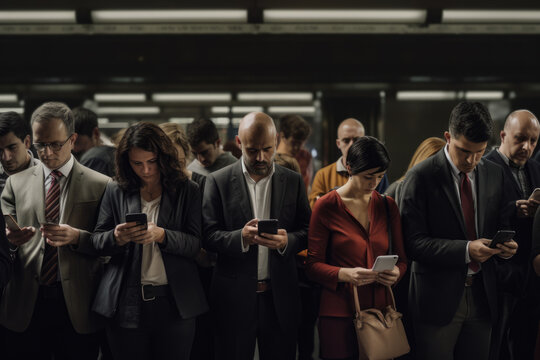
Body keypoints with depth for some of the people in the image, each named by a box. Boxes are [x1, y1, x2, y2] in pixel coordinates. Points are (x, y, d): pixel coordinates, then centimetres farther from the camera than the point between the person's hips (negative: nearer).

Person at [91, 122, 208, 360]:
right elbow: (97, 241, 8)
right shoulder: (116, 191, 7)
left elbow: (195, 244, -4)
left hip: (175, 304, -1)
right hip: (127, 303, 1)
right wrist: (116, 238, -15)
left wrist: (162, 235, -21)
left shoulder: (187, 191, 3)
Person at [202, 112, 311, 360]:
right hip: (235, 298, -1)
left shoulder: (293, 181, 7)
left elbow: (307, 231, 6)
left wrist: (286, 241, -16)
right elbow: (209, 236, -4)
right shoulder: (218, 181, 0)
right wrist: (241, 237, -22)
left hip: (281, 296, 2)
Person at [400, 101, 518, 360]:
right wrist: (465, 250, -24)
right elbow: (413, 242, -14)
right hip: (439, 298, -4)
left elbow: (499, 226, 16)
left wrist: (504, 246, -8)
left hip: (482, 296, 5)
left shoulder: (495, 174, 7)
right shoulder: (421, 177, -9)